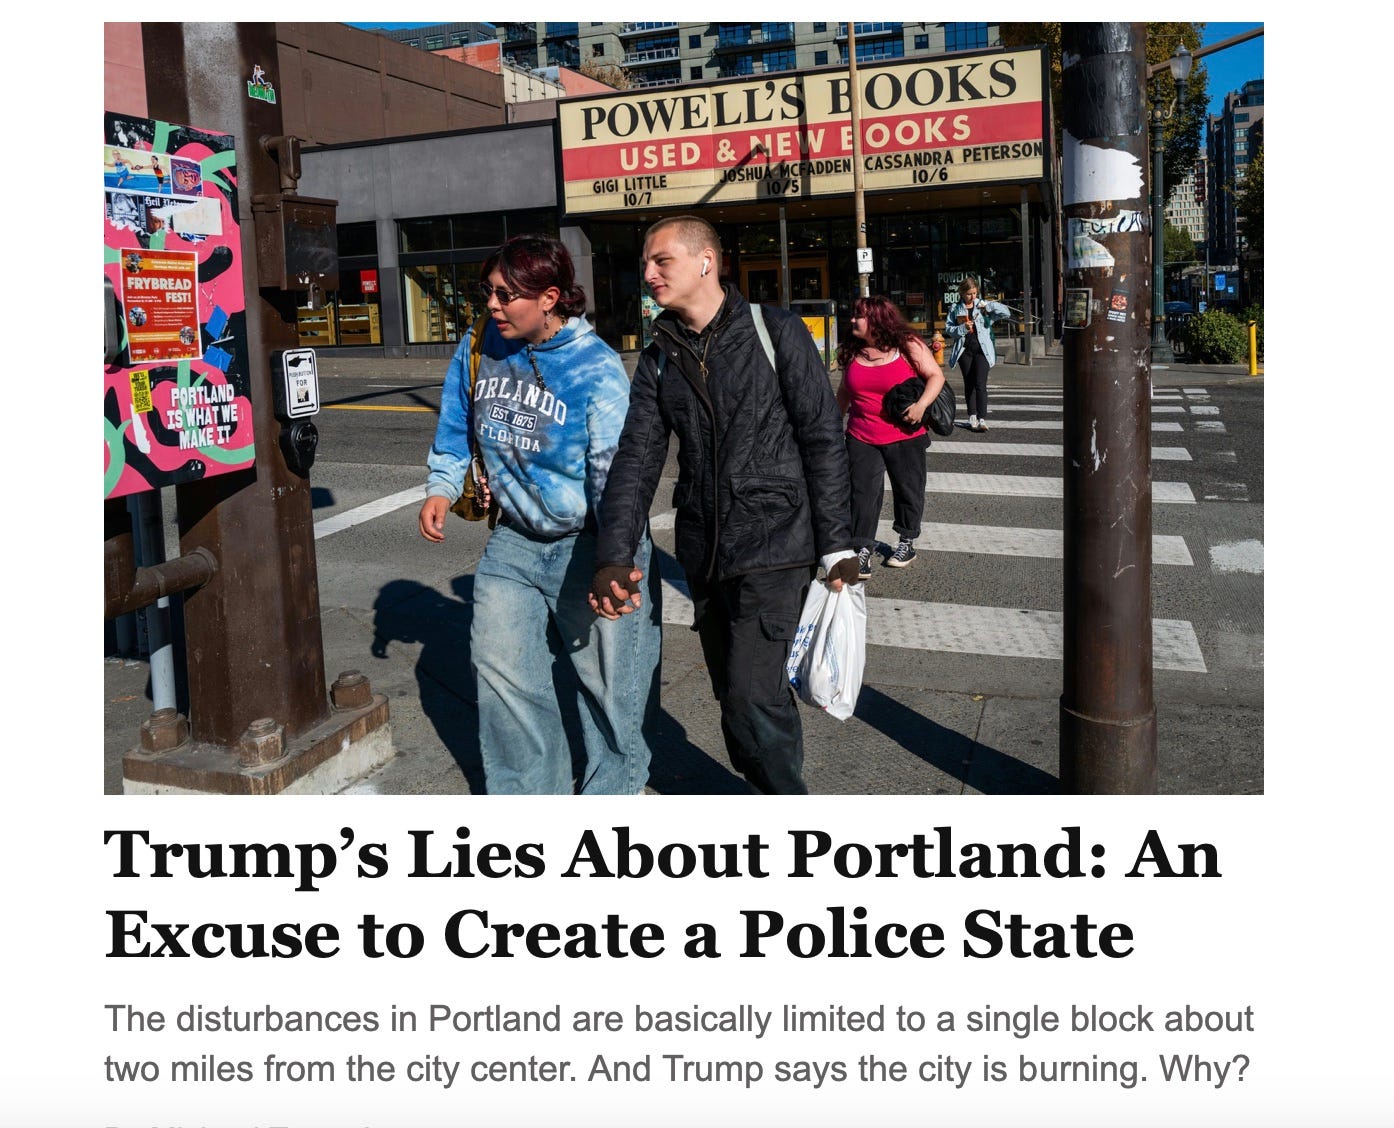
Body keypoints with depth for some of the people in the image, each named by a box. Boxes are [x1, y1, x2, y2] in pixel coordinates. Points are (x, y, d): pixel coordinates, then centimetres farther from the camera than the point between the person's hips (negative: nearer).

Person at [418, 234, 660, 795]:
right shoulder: (480, 346, -3)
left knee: (609, 678, 6)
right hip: (514, 540, 6)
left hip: (588, 544, -5)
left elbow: (616, 468, -26)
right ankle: (526, 794, 32)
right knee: (500, 667, 12)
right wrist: (441, 488, 7)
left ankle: (614, 789, 31)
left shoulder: (596, 368, -20)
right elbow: (457, 425, 15)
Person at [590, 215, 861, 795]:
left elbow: (823, 441, -4)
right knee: (737, 697, 15)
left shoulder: (776, 333, -4)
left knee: (752, 699, -13)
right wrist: (615, 557, -16)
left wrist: (836, 547, -8)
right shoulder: (658, 360, 9)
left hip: (772, 548, -6)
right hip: (703, 556, 6)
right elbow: (636, 458, -1)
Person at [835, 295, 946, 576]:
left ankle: (907, 542, 30)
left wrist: (922, 404, -22)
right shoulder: (852, 352, 5)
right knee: (862, 493, -4)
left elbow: (936, 376, -7)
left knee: (908, 490, 11)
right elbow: (844, 392, 16)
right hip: (861, 439, 3)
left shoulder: (908, 346, -8)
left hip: (904, 437, -2)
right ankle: (863, 551, 0)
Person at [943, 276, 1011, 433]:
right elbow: (948, 329, 4)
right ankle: (972, 417, 20)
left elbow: (1006, 313, -1)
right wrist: (962, 328, -14)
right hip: (964, 350, 2)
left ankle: (982, 419, -18)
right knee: (969, 384, 9)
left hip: (982, 349, -2)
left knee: (980, 384, -13)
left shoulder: (983, 306, 4)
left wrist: (989, 306, -14)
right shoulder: (956, 309, 5)